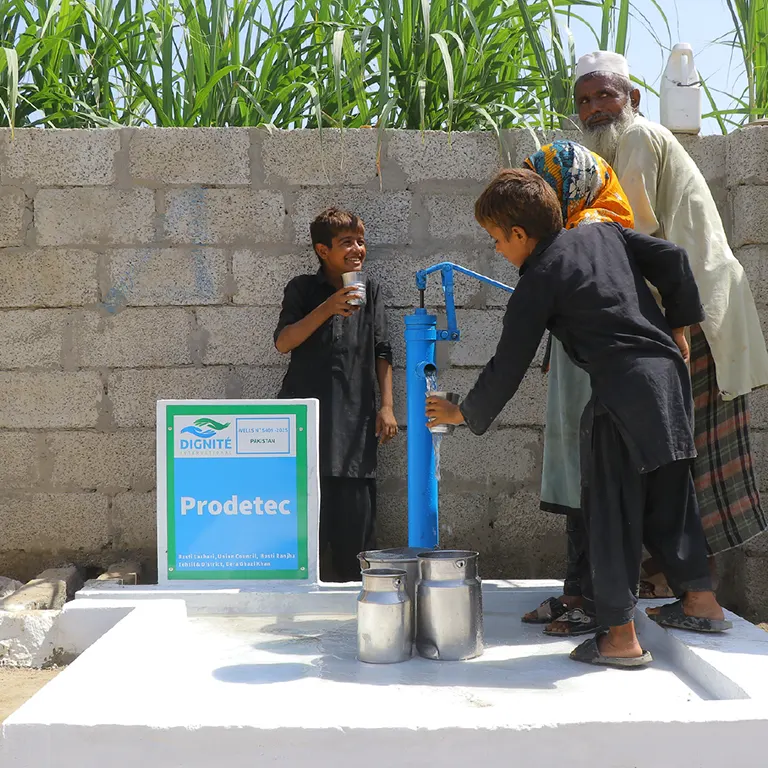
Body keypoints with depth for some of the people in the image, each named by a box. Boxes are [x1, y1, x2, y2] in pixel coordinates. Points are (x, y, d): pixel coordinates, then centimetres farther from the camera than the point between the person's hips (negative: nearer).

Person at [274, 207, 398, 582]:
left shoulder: (370, 291, 14)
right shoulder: (303, 289, 6)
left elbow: (382, 353, 14)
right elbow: (282, 342, -7)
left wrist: (386, 406, 4)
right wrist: (328, 308, -17)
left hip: (355, 420, 2)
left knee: (355, 524, 1)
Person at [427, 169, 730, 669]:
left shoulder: (538, 282, -3)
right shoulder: (606, 234, 14)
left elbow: (507, 369, -1)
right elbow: (673, 260, 10)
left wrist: (463, 413, 12)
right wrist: (677, 327, 18)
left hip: (624, 393, -7)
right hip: (670, 372, 8)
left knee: (611, 510, 0)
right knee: (669, 495, 19)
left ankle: (620, 635, 3)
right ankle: (701, 600, 29)